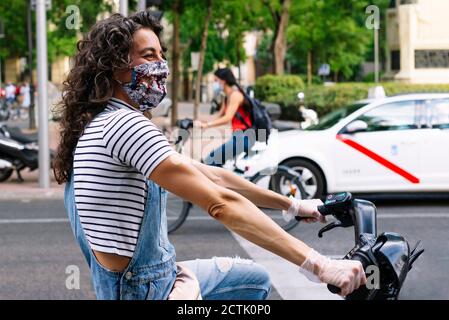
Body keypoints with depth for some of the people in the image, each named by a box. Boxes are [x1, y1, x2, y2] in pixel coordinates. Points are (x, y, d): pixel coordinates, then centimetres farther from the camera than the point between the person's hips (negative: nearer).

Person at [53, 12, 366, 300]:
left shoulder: (105, 123, 11)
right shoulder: (123, 123, -21)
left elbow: (211, 176, 13)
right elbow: (222, 203, -27)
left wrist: (293, 205, 14)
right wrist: (319, 264, -28)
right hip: (142, 289, -10)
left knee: (256, 279, 23)